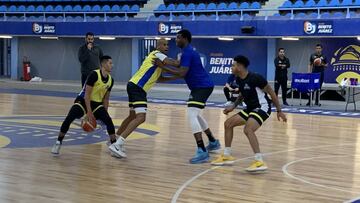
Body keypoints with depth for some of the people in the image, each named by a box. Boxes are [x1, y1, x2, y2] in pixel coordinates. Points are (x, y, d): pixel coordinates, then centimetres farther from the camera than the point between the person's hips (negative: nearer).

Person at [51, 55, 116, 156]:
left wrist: (104, 114, 8)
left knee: (108, 120, -18)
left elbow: (106, 99, 11)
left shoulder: (110, 80, 0)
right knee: (68, 119, -24)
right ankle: (58, 143, -6)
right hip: (83, 101, -5)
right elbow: (87, 94, -21)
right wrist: (89, 112, -24)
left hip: (97, 103, 5)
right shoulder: (94, 74, -20)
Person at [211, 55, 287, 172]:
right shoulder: (239, 79, 2)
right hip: (250, 108, 9)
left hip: (262, 108, -9)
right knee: (228, 123, 8)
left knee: (248, 129, -31)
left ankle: (260, 162, -31)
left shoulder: (255, 78, -23)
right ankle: (227, 156, 17)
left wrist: (279, 111, -13)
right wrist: (233, 107, 15)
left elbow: (271, 93, -15)